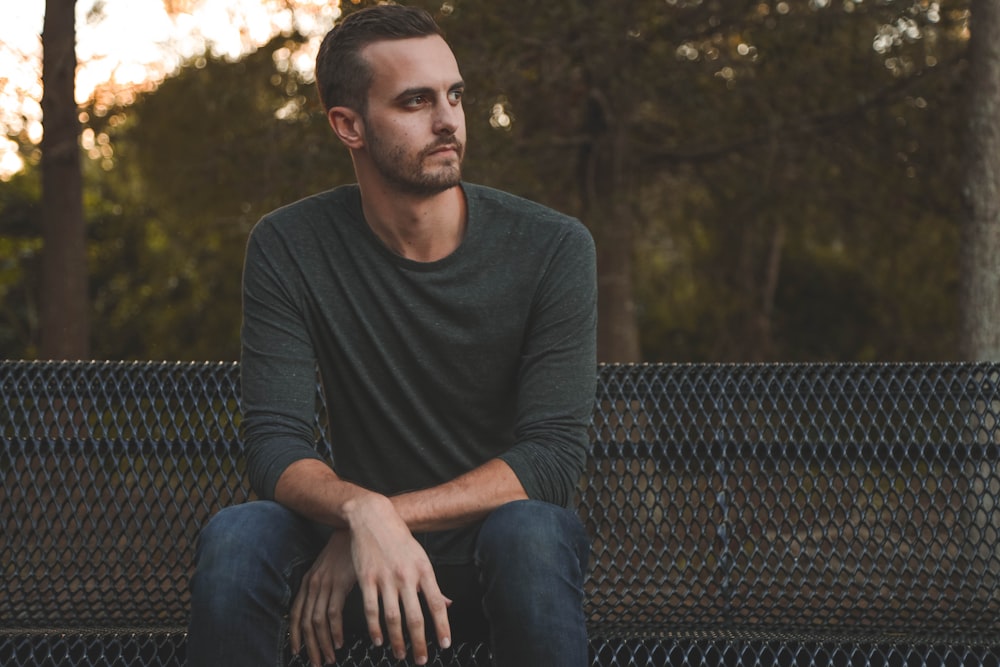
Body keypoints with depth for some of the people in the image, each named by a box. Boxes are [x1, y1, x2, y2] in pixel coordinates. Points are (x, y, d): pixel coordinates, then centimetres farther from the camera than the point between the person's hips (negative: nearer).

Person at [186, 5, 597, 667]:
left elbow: (551, 456, -15)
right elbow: (276, 444, -13)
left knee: (528, 531, -37)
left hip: (496, 562, -1)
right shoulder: (289, 248, -5)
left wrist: (390, 515, -26)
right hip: (368, 561, 1)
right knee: (234, 536, -30)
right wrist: (363, 512, -36)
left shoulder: (553, 248, -9)